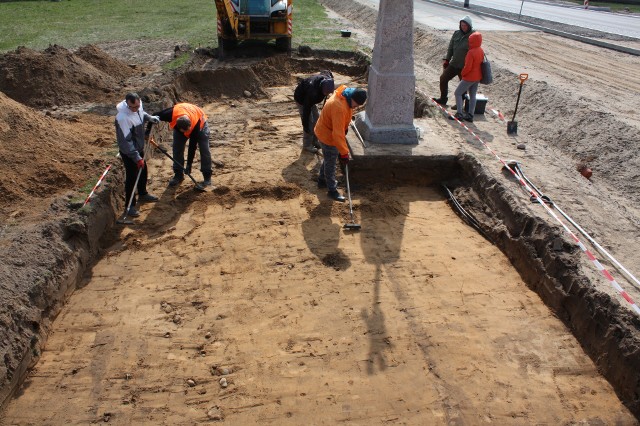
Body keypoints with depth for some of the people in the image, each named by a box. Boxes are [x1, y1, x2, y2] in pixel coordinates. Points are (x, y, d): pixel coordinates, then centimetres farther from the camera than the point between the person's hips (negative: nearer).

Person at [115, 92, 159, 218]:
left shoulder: (138, 106, -8)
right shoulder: (122, 117, -32)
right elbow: (126, 140, -31)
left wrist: (150, 118, 4)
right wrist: (136, 157, -31)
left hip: (139, 147, 8)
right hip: (128, 152, -8)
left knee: (143, 172, 23)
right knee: (131, 177, -3)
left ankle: (143, 194, 47)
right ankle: (130, 206, 9)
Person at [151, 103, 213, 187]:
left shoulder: (196, 125, -44)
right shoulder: (171, 114, -42)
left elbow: (192, 147, -34)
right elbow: (154, 116, -20)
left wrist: (189, 165, -29)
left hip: (200, 121, -3)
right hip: (179, 125, 3)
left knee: (205, 149, -10)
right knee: (177, 148, -3)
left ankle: (207, 176, -1)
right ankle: (178, 175, 8)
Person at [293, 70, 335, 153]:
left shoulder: (326, 80, -24)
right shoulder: (312, 91, -44)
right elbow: (307, 109, -36)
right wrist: (305, 125, -30)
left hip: (309, 98, 7)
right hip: (301, 99, -7)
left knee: (316, 119, 10)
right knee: (309, 122, -7)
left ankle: (314, 141, 25)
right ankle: (307, 145, 8)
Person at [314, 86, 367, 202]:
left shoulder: (345, 95, -8)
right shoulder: (339, 108, -38)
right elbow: (338, 133, -37)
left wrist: (345, 127, 24)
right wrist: (344, 153, -33)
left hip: (326, 131, 9)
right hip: (328, 136, -9)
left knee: (328, 160, 26)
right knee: (330, 164, 6)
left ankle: (322, 180, 45)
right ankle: (332, 190, 22)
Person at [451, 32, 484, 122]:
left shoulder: (471, 52, -23)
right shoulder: (481, 51, 4)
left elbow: (467, 67, -24)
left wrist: (462, 73, -6)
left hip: (469, 77, -8)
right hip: (477, 77, 8)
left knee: (458, 93, 2)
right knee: (472, 95, 13)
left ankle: (459, 114, -4)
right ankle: (470, 115, 16)